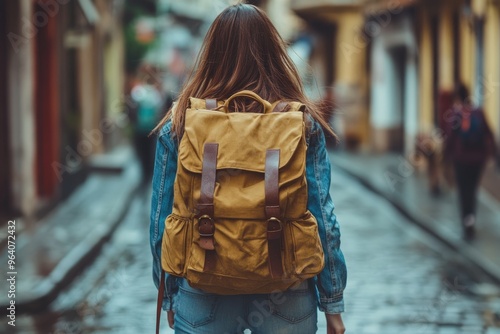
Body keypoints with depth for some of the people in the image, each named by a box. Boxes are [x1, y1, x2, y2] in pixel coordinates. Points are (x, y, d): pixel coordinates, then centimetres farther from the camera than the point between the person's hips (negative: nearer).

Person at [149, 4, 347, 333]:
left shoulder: (180, 125, -4)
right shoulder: (302, 124, -5)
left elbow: (162, 219, 0)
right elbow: (321, 216, -5)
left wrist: (169, 296, 12)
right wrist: (333, 301, 3)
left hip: (203, 295, 0)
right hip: (286, 297, 0)